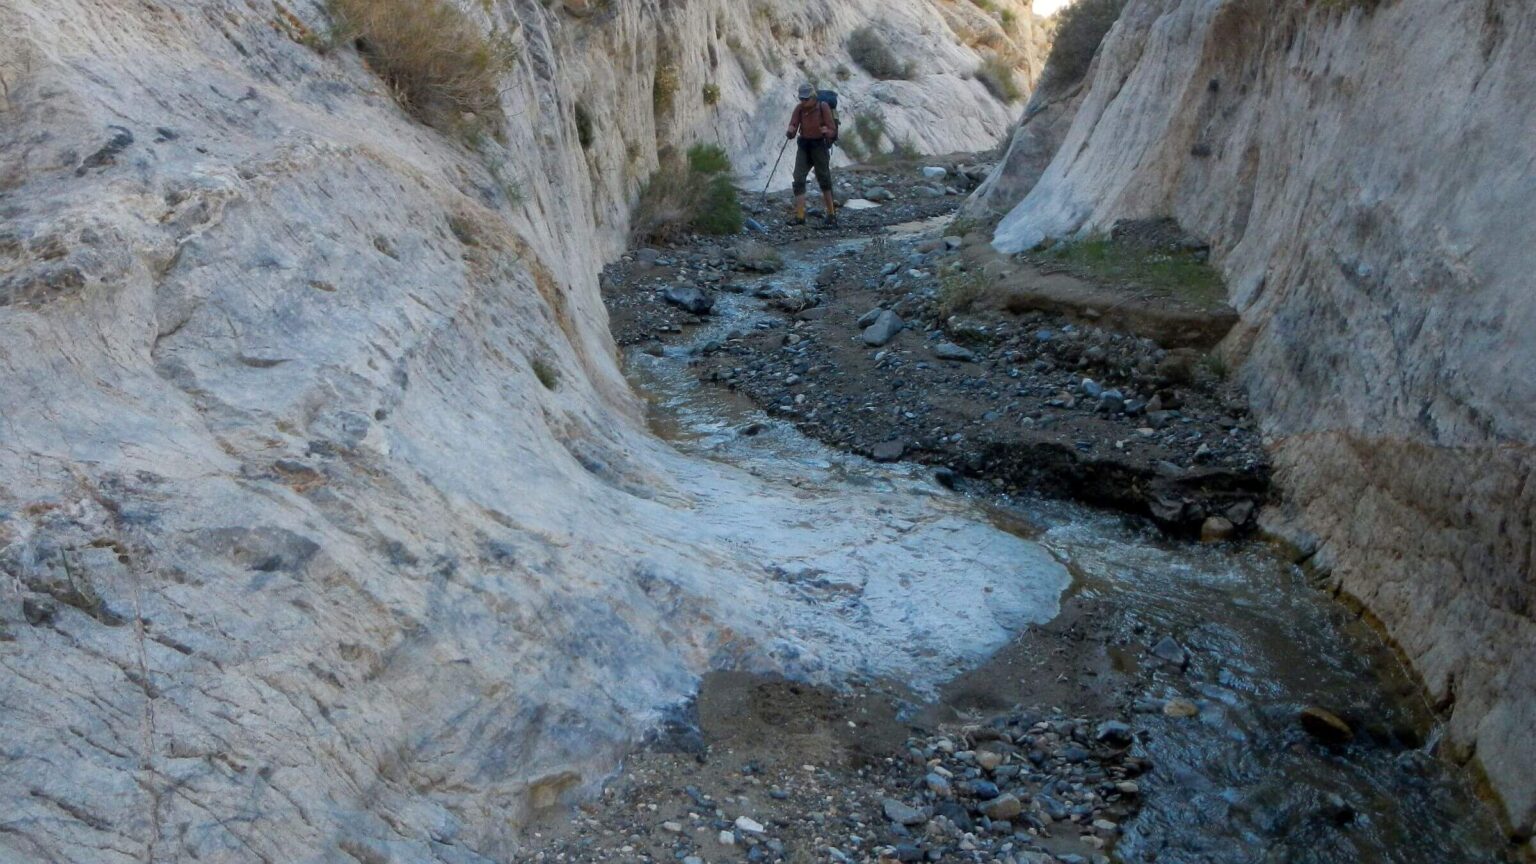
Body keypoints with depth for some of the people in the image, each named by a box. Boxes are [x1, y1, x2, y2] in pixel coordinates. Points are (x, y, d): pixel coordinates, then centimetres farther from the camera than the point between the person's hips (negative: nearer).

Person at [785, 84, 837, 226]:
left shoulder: (823, 107, -11)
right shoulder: (799, 108, -2)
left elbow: (832, 131, -10)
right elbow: (793, 126, -2)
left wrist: (826, 131, -33)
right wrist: (790, 132, -26)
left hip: (820, 146, -3)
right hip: (804, 146, 3)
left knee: (824, 180, 2)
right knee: (798, 179, -7)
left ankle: (831, 214, 16)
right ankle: (799, 215, -7)